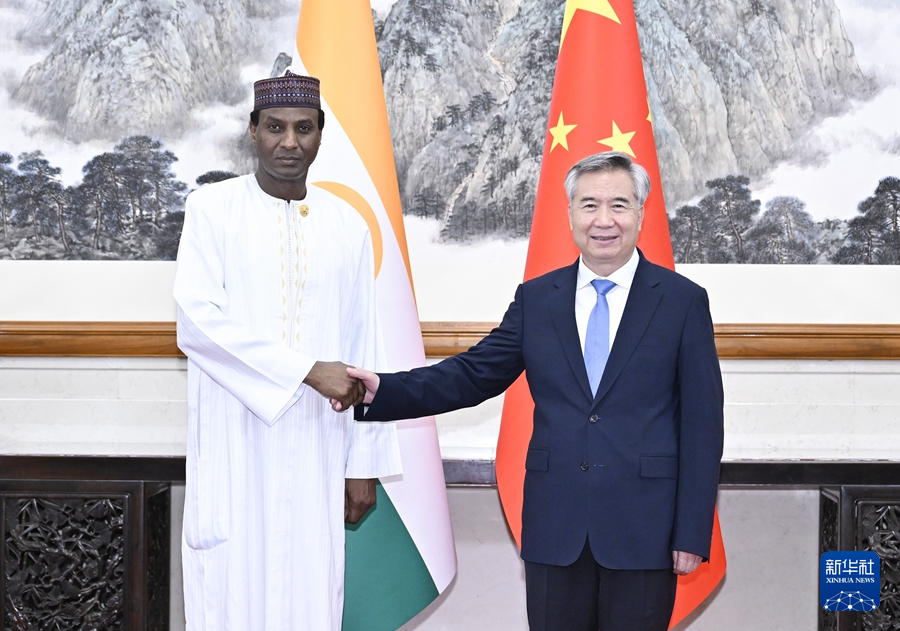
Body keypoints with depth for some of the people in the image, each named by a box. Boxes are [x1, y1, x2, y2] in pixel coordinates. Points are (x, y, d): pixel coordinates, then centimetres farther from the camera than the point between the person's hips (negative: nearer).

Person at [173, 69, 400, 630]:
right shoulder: (212, 209, -1)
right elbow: (197, 321, -13)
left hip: (317, 448, 2)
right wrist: (306, 369, -18)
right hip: (234, 445, -2)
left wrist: (364, 463, 5)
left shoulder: (348, 226, 7)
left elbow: (362, 350, 7)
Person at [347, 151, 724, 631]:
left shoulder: (684, 301, 0)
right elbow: (474, 374, 6)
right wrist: (383, 391, -9)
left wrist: (692, 534, -7)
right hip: (555, 529, 3)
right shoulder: (535, 298, 8)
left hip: (644, 534, -2)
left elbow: (702, 425, -2)